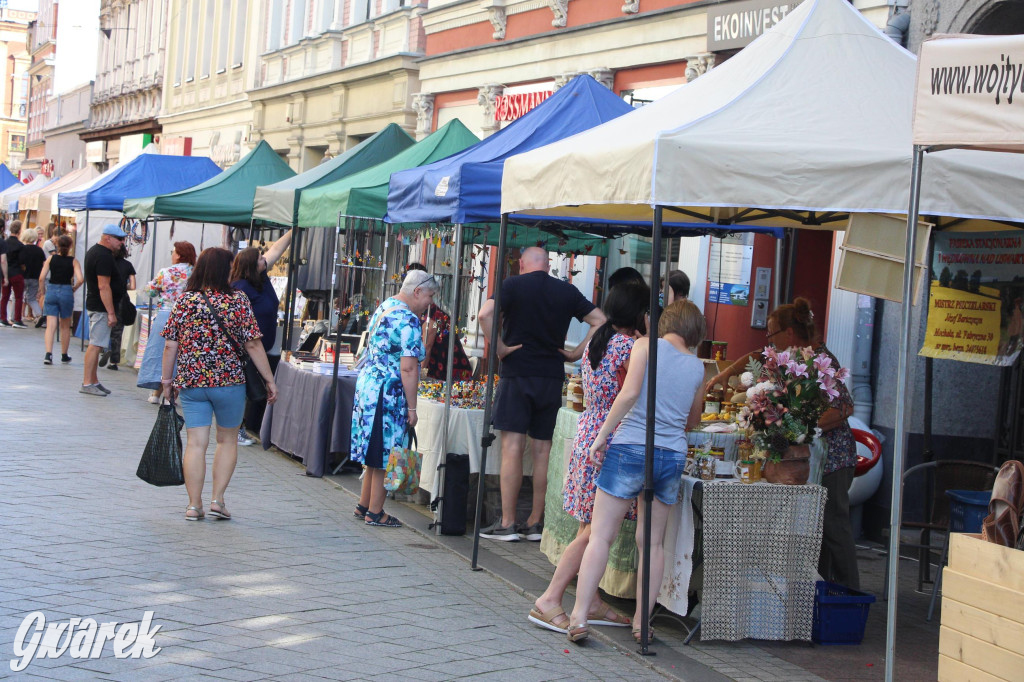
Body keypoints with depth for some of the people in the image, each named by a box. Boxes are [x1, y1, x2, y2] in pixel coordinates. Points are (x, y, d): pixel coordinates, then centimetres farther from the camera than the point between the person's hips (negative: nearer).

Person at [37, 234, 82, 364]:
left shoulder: (51, 258, 1)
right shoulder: (73, 261, -3)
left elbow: (41, 278, -5)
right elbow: (80, 279, -14)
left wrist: (42, 293, 7)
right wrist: (74, 289, 4)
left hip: (51, 291, 1)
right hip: (66, 292, -1)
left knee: (51, 325, -1)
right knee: (65, 326, 14)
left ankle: (48, 354, -17)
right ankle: (64, 356, 24)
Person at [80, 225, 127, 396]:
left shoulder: (93, 251, 15)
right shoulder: (104, 256, -18)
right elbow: (104, 287, -23)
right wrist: (111, 313, -22)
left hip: (93, 305, 11)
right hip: (101, 307, -11)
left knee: (96, 345, 14)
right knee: (96, 345, -8)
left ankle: (93, 381, 21)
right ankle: (87, 383, -6)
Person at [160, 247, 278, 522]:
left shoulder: (185, 301, 0)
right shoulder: (238, 301, -6)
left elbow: (170, 346, 1)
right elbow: (253, 345, -7)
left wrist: (166, 379, 12)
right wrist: (269, 380, 0)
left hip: (191, 383, 2)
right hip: (229, 381, -2)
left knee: (195, 443, 4)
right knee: (228, 440, 14)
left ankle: (194, 505, 5)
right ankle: (218, 500, 10)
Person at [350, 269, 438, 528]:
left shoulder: (383, 308, 14)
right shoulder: (408, 320, -16)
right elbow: (408, 367, -21)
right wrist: (411, 407, -18)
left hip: (367, 384, 10)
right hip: (388, 395, -10)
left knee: (375, 454, 17)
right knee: (385, 456, 0)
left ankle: (364, 506, 24)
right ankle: (375, 513, 6)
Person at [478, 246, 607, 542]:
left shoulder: (513, 285, -2)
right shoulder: (567, 291, 8)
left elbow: (485, 313, -18)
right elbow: (600, 321, 7)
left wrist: (499, 348, -10)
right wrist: (577, 353, 7)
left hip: (517, 373, -4)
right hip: (552, 376, 4)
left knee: (512, 447, -5)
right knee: (542, 450, 8)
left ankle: (507, 523, -6)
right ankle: (536, 523, 12)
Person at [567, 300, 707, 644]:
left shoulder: (647, 345, 0)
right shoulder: (697, 367, 11)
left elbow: (630, 392, -14)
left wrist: (603, 433, -9)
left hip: (632, 447, -4)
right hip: (673, 454, 4)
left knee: (601, 535, -2)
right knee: (653, 542, 13)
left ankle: (579, 616, -8)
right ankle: (642, 621, 15)